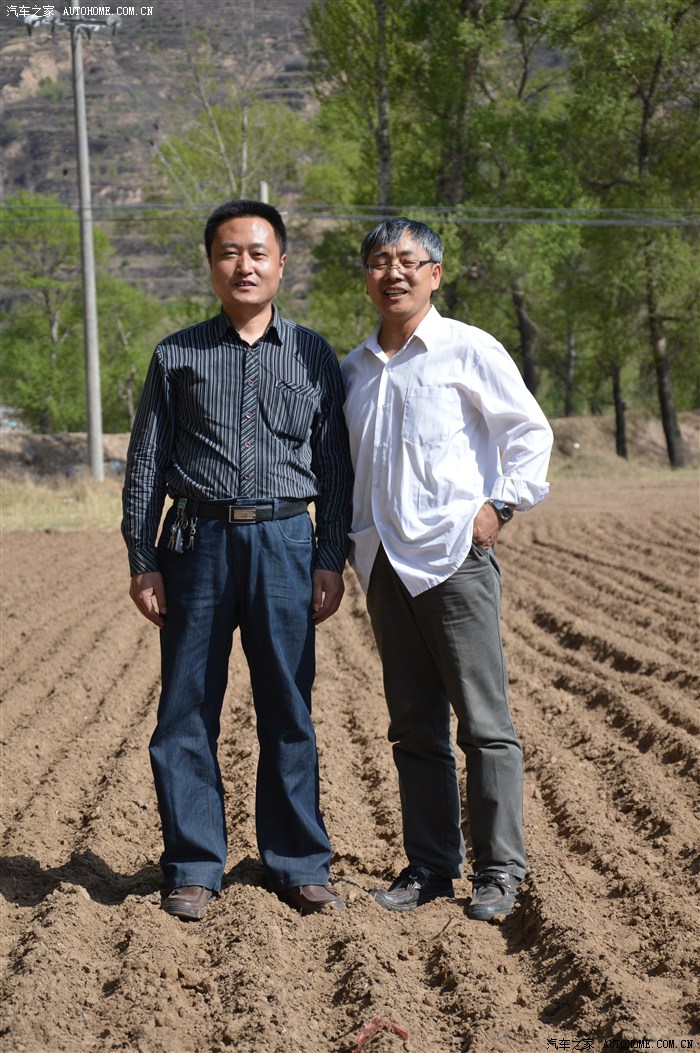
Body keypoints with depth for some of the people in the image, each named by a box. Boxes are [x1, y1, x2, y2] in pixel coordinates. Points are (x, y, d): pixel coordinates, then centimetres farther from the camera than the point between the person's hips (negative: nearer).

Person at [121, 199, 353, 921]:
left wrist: (331, 560, 2)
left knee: (288, 710, 4)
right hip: (197, 540, 0)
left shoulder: (313, 355, 10)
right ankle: (193, 867, 13)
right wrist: (142, 561, 1)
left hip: (285, 542, 0)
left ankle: (297, 864, 15)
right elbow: (145, 463, 7)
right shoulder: (178, 356, 8)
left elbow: (335, 465, 9)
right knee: (187, 710, 2)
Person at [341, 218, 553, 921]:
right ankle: (430, 865, 18)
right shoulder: (354, 369, 15)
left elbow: (531, 434, 1)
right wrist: (343, 545, 15)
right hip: (385, 564, 6)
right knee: (413, 726, 9)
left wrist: (501, 506, -7)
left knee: (484, 720, -4)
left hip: (455, 555, -5)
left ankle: (498, 869, 6)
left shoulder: (469, 351, -1)